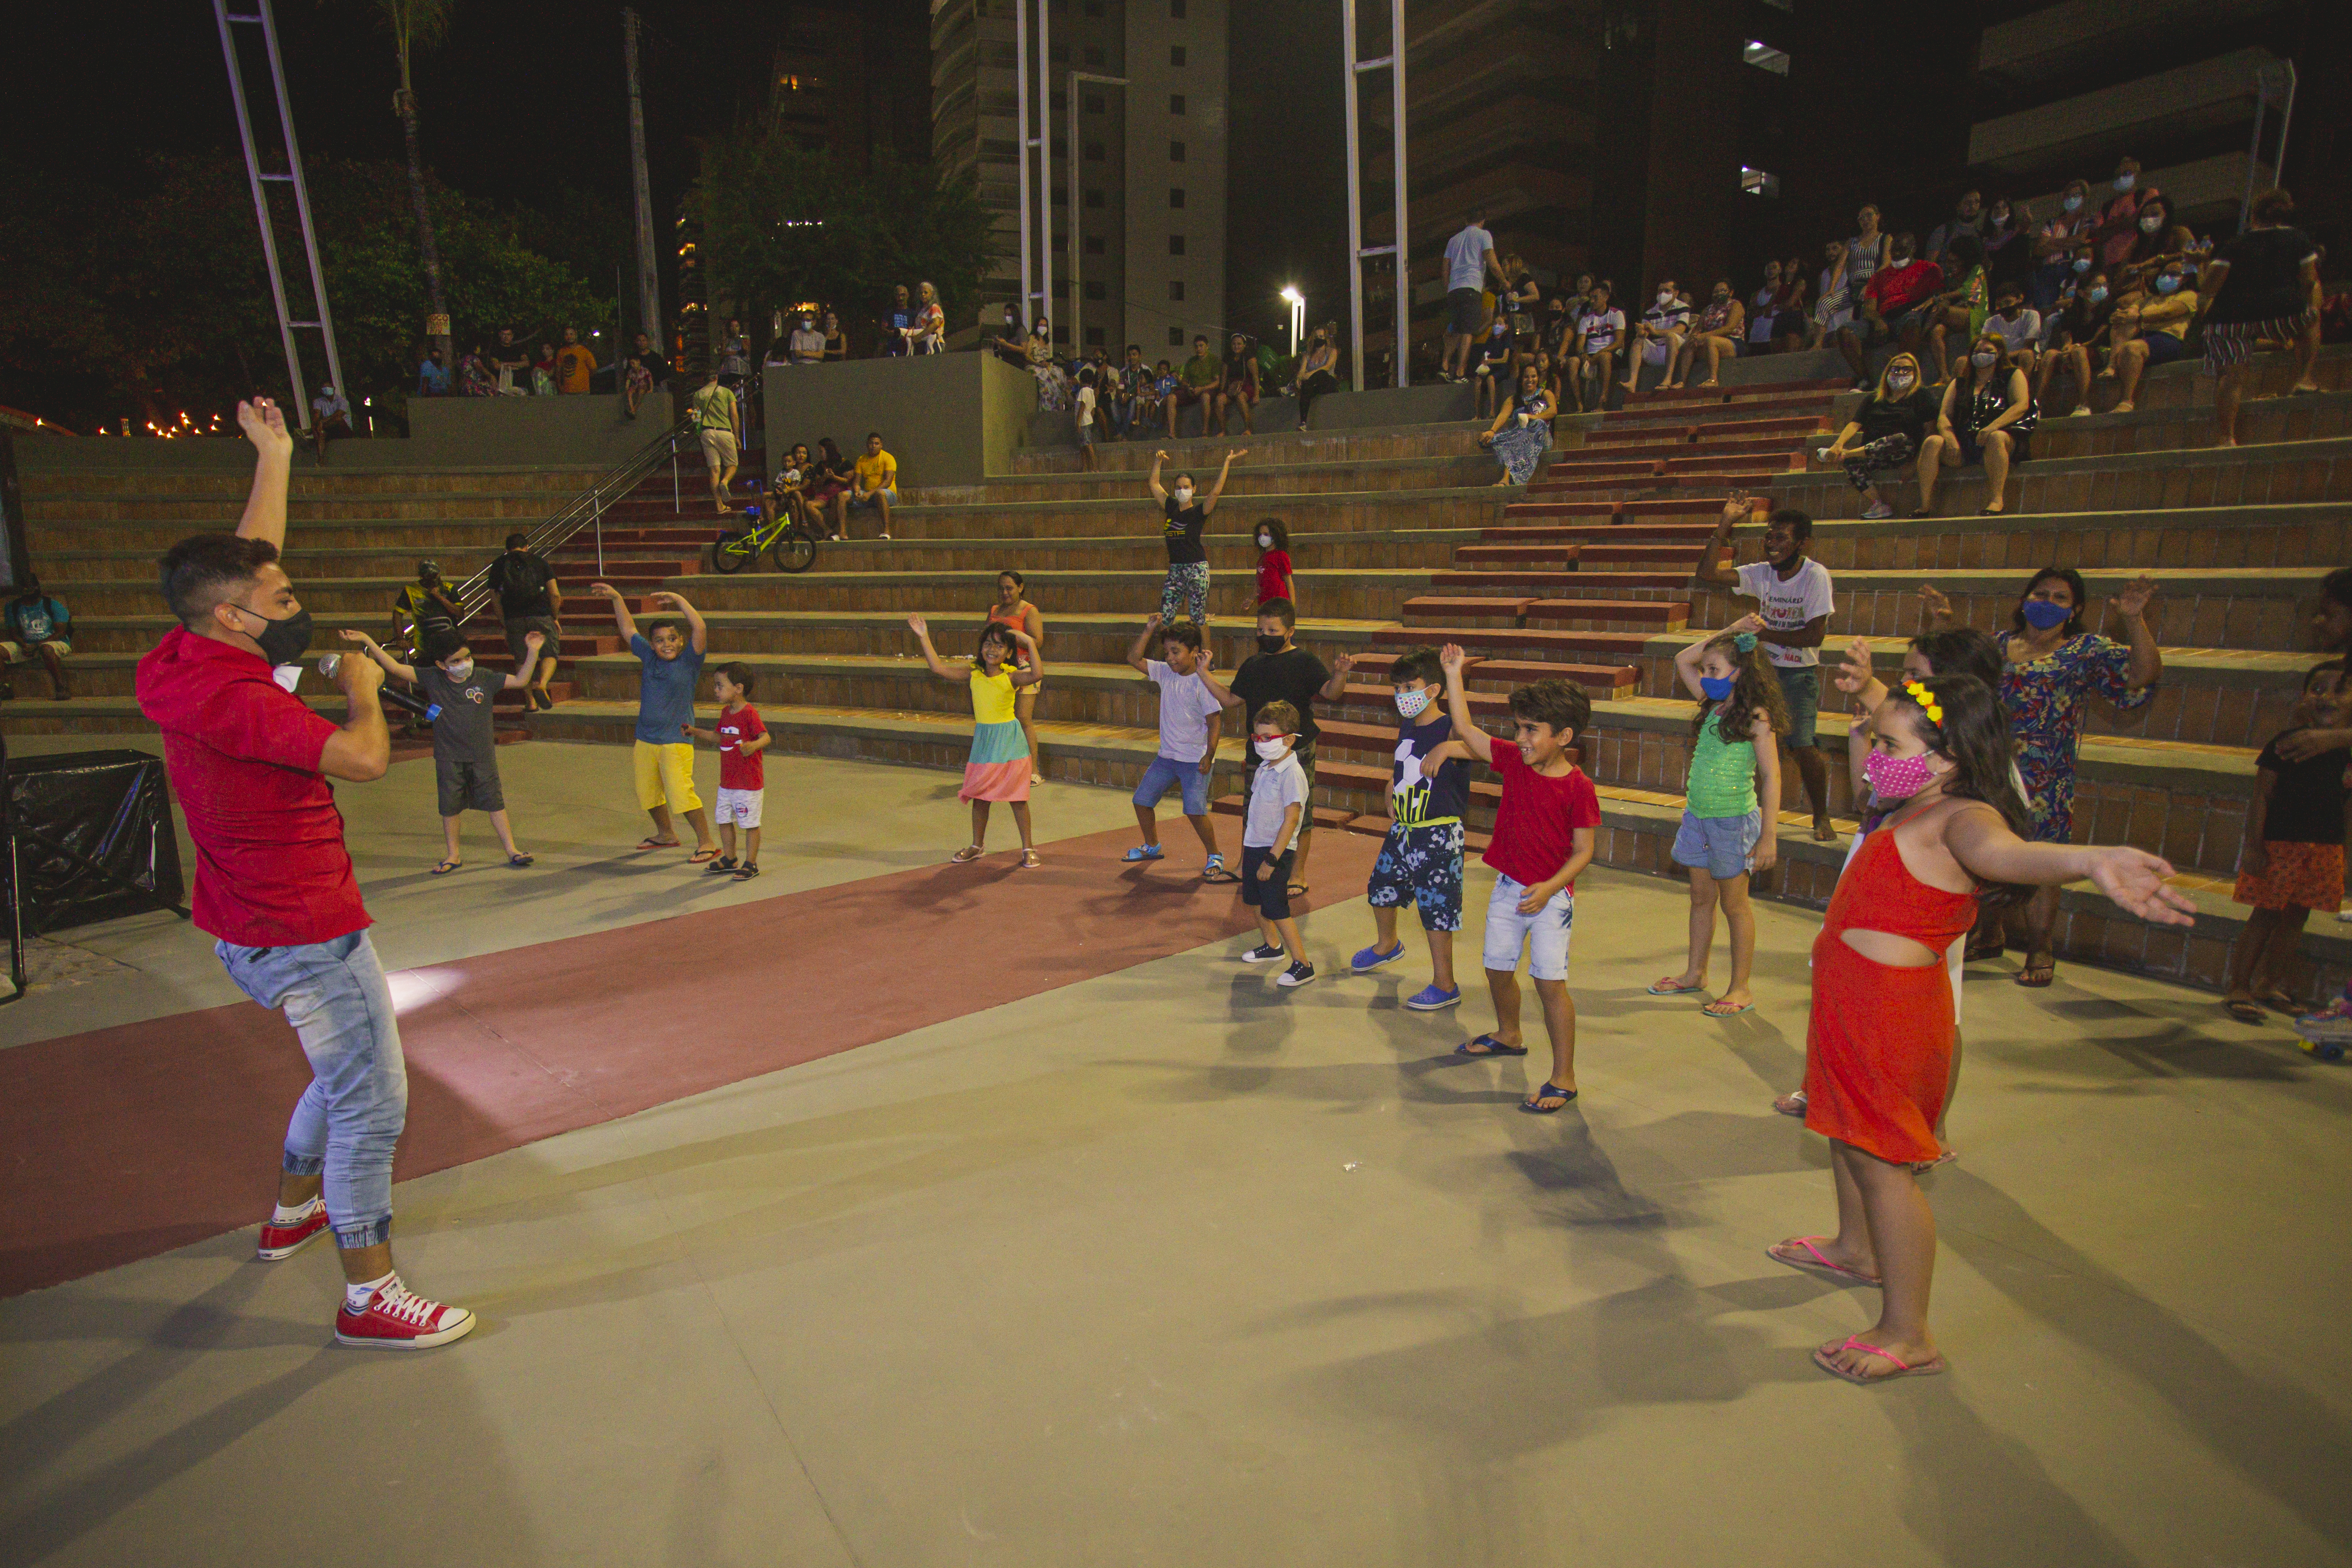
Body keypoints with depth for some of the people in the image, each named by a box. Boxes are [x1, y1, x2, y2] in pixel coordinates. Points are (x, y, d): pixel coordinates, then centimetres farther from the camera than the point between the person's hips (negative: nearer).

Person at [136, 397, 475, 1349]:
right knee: (374, 1101, -3)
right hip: (302, 937, -11)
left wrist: (274, 458, 23)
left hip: (257, 928, 11)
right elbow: (365, 759, -33)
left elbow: (247, 558, 17)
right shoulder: (231, 697, -27)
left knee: (347, 1075, 27)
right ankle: (370, 1298, 6)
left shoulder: (184, 659, 3)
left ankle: (293, 1211, 45)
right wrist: (363, 689, -12)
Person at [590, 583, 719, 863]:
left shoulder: (689, 660, -7)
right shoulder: (649, 657, 7)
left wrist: (677, 599, -17)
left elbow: (699, 627, -21)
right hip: (645, 740, 7)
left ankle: (706, 843, -6)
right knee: (647, 792, 18)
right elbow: (628, 630, 20)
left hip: (676, 741, -7)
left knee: (680, 793, -15)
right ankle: (666, 834, 40)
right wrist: (617, 599, 18)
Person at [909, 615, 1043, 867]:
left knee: (1017, 796, 2)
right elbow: (939, 668, 1)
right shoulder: (973, 675, 2)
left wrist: (1030, 644, -28)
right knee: (979, 796, 12)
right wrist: (924, 638, 1)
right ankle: (977, 846, 28)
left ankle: (1028, 848, 12)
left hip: (1009, 741, -4)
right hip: (983, 740, 4)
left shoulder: (1011, 678, -11)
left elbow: (1037, 675, -30)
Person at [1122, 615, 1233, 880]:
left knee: (1195, 810, -15)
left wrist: (1209, 756, -20)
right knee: (1141, 799, 10)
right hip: (1167, 756, 7)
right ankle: (1152, 847, 32)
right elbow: (1134, 658, 4)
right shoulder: (1165, 672, 3)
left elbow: (1214, 720, -16)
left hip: (1195, 759, -7)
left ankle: (1215, 858, 5)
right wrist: (1149, 630, -7)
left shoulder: (1202, 682, -15)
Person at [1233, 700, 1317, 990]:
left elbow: (1290, 820, -23)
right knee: (1253, 900, 21)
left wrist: (1272, 859, -24)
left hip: (1276, 850, -9)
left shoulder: (1291, 774, -21)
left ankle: (1302, 965, 5)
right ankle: (1272, 946, 43)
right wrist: (1250, 849, 18)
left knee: (1276, 910, -5)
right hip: (1254, 846, 9)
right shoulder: (1264, 768, 6)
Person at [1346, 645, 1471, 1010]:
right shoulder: (1406, 727, 6)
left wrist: (1444, 749, -48)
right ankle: (1387, 944, 53)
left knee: (1436, 909, -2)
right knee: (1381, 888, 24)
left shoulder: (1450, 729, -18)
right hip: (1401, 829, 8)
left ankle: (1445, 986, 12)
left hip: (1438, 834, -8)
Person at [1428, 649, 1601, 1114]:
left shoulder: (1579, 788, -15)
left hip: (1550, 897, -6)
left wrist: (1549, 888, -23)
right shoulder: (1513, 760, -1)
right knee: (1498, 968, 18)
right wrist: (1453, 674, -1)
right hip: (1507, 887, 6)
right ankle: (1508, 1035, 46)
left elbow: (1583, 851, -12)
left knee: (1550, 981, -7)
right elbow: (1466, 730, 2)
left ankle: (1563, 1078, 4)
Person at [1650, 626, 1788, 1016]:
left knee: (1734, 903, 3)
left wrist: (1769, 836, -17)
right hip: (1698, 815, 7)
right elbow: (1683, 660, 14)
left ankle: (1741, 989, 14)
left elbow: (1771, 778, -13)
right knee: (1701, 898, 16)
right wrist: (1730, 631, 5)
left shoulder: (1756, 718, -13)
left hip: (1734, 820, -6)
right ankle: (1695, 973, 29)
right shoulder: (1713, 705, 6)